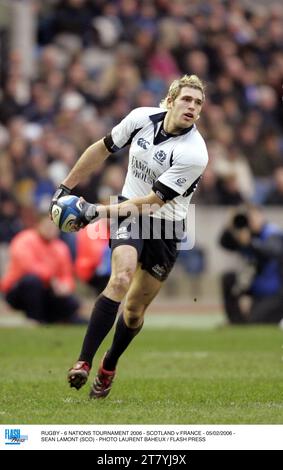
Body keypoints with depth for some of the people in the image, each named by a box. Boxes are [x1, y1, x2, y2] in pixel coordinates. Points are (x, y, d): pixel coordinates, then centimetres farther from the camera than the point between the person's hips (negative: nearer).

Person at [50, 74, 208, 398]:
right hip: (128, 210, 1)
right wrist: (66, 187, 10)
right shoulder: (141, 118, -11)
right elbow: (103, 149, 7)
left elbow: (153, 200, -23)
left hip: (166, 226, -1)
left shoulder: (193, 153, -24)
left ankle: (108, 368, 32)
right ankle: (83, 362, -28)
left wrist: (99, 212, -26)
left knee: (135, 309, 4)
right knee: (121, 278, -26)